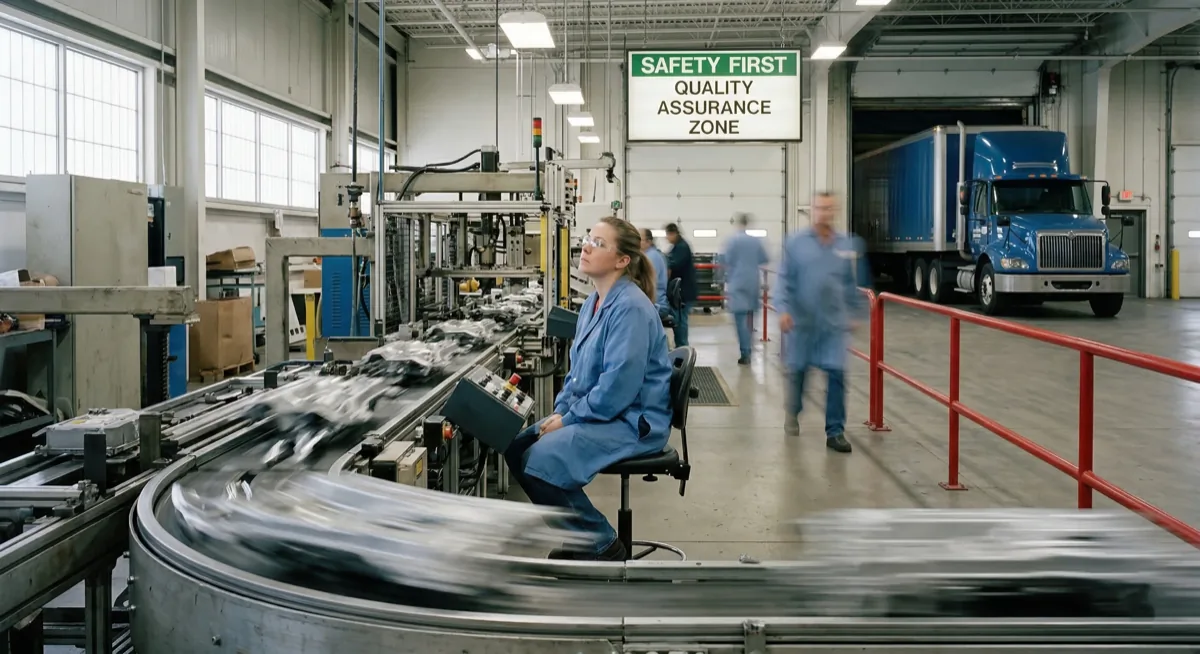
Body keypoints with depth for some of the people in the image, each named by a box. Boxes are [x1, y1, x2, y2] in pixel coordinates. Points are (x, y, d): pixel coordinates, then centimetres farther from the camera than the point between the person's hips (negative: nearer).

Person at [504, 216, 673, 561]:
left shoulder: (630, 308, -19)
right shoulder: (593, 303, 11)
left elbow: (617, 386, -24)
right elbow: (578, 370, 19)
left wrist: (568, 420, -17)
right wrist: (559, 411, 3)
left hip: (633, 422, -10)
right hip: (595, 414, 10)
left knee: (541, 461, -24)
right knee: (516, 448, 4)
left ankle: (602, 545, -5)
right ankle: (577, 536, 15)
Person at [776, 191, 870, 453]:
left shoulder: (848, 245, 5)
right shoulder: (795, 242, -2)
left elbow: (853, 284, 12)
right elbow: (786, 280, -3)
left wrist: (855, 313, 12)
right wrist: (784, 309, -12)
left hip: (834, 321, 1)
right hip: (801, 319, -1)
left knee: (836, 374, -5)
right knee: (798, 370, 13)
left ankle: (835, 431, 3)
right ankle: (793, 414, 39)